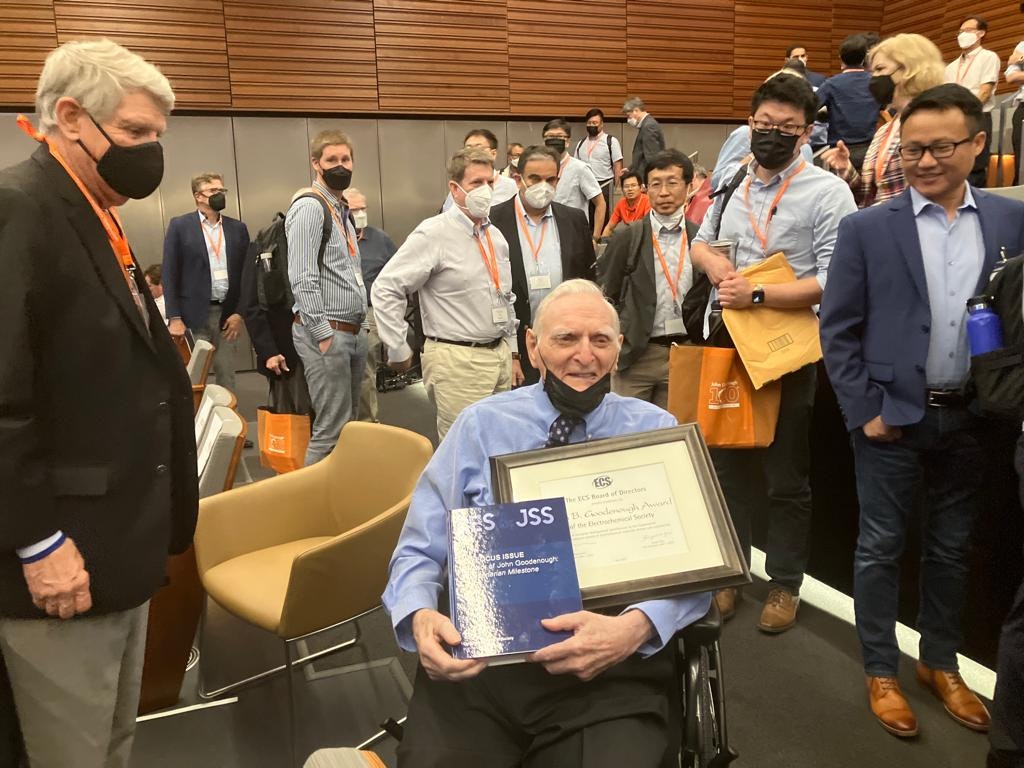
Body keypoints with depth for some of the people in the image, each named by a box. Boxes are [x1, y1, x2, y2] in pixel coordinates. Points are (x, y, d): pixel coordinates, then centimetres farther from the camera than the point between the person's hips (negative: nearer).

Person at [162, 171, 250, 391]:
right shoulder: (179, 225, 3)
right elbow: (170, 274, -1)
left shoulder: (237, 228, 11)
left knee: (227, 377, 6)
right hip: (193, 314, -3)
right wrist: (174, 318, -9)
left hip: (227, 313, 3)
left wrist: (240, 313, -1)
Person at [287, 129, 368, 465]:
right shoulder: (309, 207, -10)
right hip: (327, 333, -9)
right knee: (332, 430, -8)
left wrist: (359, 326, 16)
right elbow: (302, 279, -18)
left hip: (354, 332, 9)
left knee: (348, 424, 14)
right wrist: (322, 335, -21)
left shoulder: (342, 210, 18)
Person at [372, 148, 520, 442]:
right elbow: (385, 289, -15)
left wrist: (513, 354, 18)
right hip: (458, 361, -7)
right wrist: (399, 351, -12)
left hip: (500, 356, 7)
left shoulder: (496, 236, 11)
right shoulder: (434, 234, -12)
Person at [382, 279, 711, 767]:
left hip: (611, 667, 0)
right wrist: (420, 617, -15)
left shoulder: (657, 431, 6)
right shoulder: (480, 425, 7)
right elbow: (420, 551, 8)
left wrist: (635, 627, -21)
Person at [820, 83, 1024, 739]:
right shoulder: (868, 229, -6)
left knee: (953, 546, 16)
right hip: (893, 416, -2)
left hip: (971, 417, 3)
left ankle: (941, 663, 35)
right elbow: (838, 329, -6)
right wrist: (863, 411, -10)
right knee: (881, 546, 8)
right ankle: (881, 672, 25)